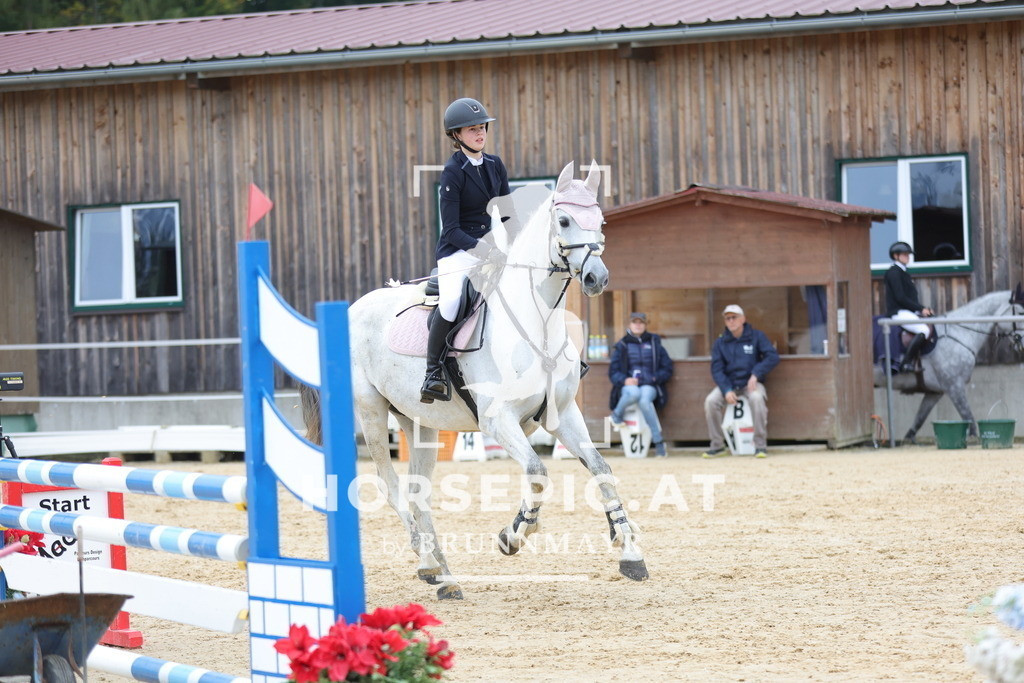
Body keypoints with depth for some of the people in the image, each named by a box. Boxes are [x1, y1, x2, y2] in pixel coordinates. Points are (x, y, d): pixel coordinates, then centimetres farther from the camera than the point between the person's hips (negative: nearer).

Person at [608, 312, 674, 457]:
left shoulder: (655, 344, 15)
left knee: (644, 400, -37)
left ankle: (658, 442, -34)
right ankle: (617, 415, -13)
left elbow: (667, 370, 14)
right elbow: (613, 372, 10)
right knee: (633, 393, -40)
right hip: (628, 386, 0)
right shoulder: (621, 346, 15)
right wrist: (624, 380, -11)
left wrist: (653, 379, -5)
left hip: (649, 387, 0)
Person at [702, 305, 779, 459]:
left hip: (750, 382, -2)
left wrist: (756, 374, -19)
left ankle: (760, 445, -27)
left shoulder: (756, 336, 1)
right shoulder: (720, 343, 5)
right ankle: (717, 445, -12)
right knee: (711, 401, -26)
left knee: (757, 398, -36)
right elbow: (717, 370, 0)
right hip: (728, 383, 2)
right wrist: (727, 390, -17)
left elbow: (772, 357, -7)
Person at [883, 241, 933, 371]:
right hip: (899, 313, -10)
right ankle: (906, 362, -23)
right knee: (924, 330, -28)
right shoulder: (894, 272, -8)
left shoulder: (903, 272, 20)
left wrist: (924, 309, 5)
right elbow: (900, 298, -16)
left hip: (909, 312, 10)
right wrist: (921, 308, -14)